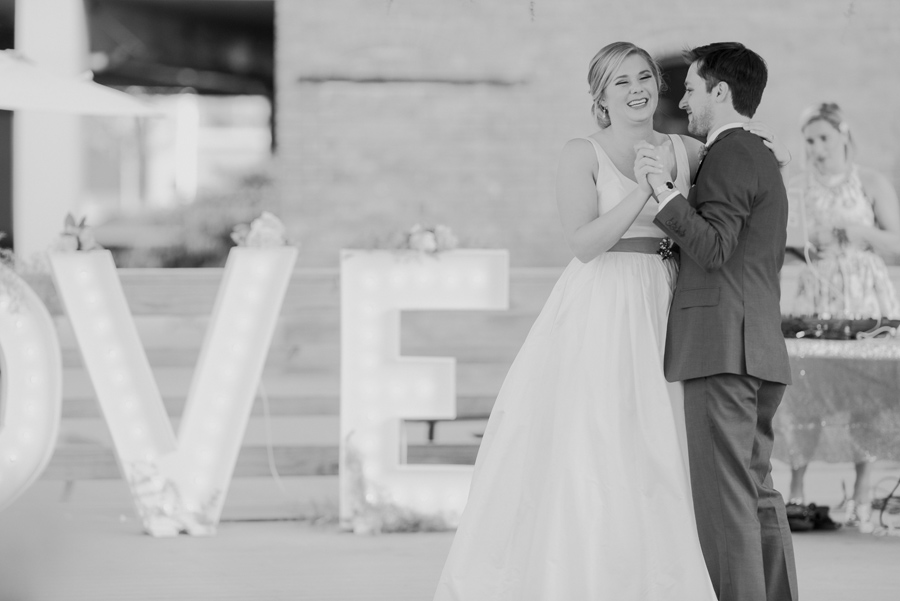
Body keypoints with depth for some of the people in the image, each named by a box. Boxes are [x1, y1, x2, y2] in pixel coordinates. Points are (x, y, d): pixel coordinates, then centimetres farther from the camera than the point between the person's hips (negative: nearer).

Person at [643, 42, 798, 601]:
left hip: (721, 345, -10)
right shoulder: (764, 161, 23)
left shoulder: (729, 157, -8)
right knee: (758, 490, 9)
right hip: (762, 350, 10)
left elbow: (714, 248, -18)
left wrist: (667, 196, -18)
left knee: (724, 492, -11)